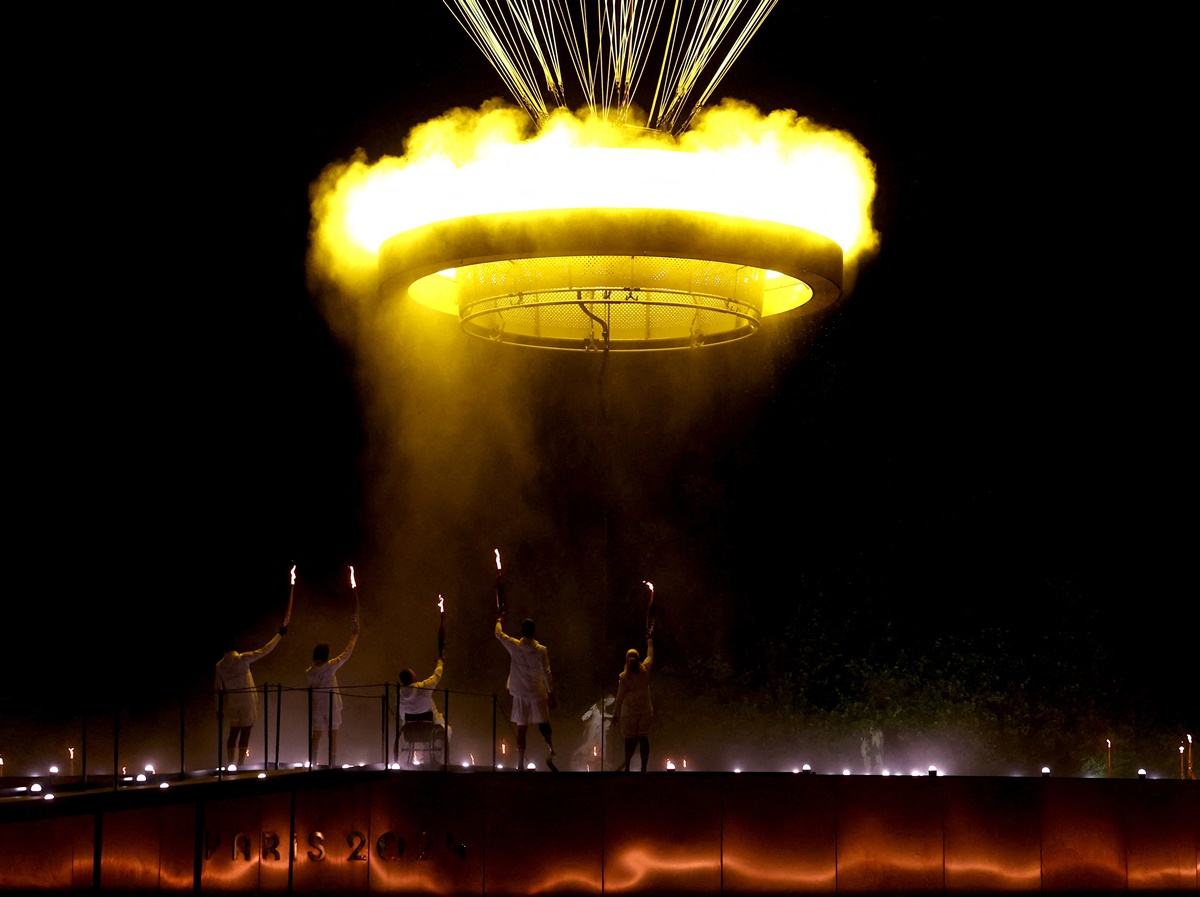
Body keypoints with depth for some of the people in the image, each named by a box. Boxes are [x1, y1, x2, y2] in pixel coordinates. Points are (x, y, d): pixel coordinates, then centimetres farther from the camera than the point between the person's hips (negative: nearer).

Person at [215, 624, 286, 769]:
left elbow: (219, 689, 4)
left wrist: (219, 708, 12)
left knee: (233, 734, 13)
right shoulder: (242, 659, -11)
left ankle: (230, 765, 11)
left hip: (231, 704, 4)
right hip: (246, 702, -4)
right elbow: (264, 651, -9)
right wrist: (279, 635, 0)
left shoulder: (220, 666, 1)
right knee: (245, 735, 0)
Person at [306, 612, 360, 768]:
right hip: (332, 706, -3)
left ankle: (313, 764, 9)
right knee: (333, 736, 4)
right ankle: (332, 765, 5)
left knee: (316, 736, 10)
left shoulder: (309, 672, -6)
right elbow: (347, 653, -7)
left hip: (316, 707, 3)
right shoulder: (330, 666, -15)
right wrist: (354, 635, 3)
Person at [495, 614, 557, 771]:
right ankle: (552, 752, -12)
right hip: (538, 693, -1)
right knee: (544, 726, 8)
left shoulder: (514, 646, -5)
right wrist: (551, 694, -7)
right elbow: (546, 673, -12)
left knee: (521, 730, 5)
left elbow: (499, 634, 13)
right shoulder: (541, 650, -11)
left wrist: (499, 621, 33)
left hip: (520, 694, 2)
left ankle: (520, 765, 5)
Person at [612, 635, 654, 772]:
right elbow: (650, 656, 16)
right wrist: (649, 642, 33)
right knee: (644, 739, 5)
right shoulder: (645, 671, -4)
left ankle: (627, 767, 5)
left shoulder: (624, 677, -11)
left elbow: (620, 696, -8)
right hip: (645, 711, 2)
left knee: (630, 740, 4)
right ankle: (643, 768, 6)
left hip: (629, 712, -2)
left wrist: (615, 713, -1)